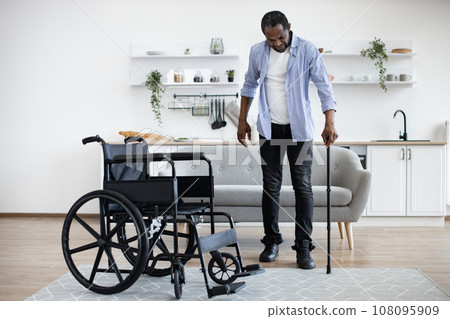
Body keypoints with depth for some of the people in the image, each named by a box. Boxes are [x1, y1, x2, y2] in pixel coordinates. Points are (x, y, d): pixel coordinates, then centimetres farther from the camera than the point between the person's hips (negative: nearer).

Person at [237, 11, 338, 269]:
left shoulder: (308, 50, -9)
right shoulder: (258, 52, 1)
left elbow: (325, 87, -16)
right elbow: (249, 86, 14)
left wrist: (329, 122, -29)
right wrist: (243, 120, 12)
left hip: (299, 129, -2)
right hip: (270, 129, 3)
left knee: (303, 187, -3)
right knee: (271, 186, 6)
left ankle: (304, 247, 4)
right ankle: (272, 241, 19)